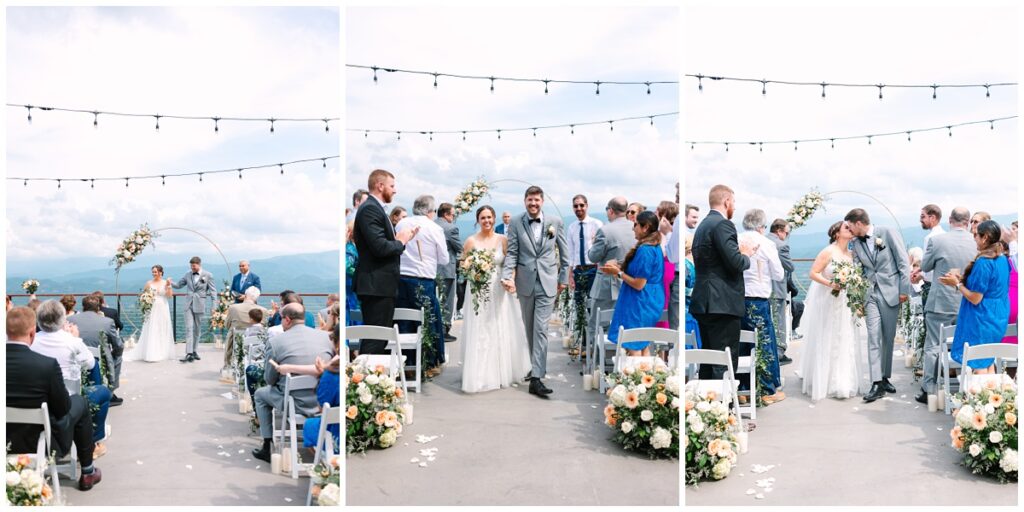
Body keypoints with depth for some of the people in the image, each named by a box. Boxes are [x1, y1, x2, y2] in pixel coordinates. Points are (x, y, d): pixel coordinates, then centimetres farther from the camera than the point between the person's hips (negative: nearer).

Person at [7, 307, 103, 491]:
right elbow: (63, 408, -14)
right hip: (41, 442, -5)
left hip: (6, 441, 5)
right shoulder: (47, 365, -27)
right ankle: (87, 472, 29)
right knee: (80, 402, 20)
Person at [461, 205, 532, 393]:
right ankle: (480, 375, 8)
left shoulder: (503, 239, 3)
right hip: (478, 292, -1)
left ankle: (502, 372, 23)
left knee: (501, 332, 7)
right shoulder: (471, 241, 1)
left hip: (499, 291, 1)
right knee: (479, 334, -1)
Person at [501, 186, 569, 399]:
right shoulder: (516, 224, 1)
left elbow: (564, 252, 9)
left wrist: (563, 278, 9)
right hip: (525, 283, 2)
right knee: (530, 328, 13)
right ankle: (538, 366, 29)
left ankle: (536, 378, -10)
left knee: (540, 329, -9)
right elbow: (512, 253, -2)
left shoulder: (555, 222, 1)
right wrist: (507, 276, -16)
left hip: (547, 283, -2)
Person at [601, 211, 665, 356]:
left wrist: (618, 272, -10)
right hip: (650, 303, 10)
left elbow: (639, 284, -21)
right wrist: (619, 267, 9)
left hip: (640, 304, -10)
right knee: (644, 347, 16)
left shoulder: (645, 250, -20)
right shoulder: (655, 247, 10)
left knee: (633, 349, -3)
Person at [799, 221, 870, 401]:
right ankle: (826, 382, 11)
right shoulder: (828, 252, -10)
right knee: (827, 341, 1)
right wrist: (830, 283, -25)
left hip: (845, 304, 6)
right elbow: (813, 273, -13)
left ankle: (845, 382, 17)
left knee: (846, 341, 7)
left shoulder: (852, 254, 8)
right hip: (827, 302, -6)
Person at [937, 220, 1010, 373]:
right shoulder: (1003, 259, 5)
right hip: (998, 318, 9)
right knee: (988, 362, 18)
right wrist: (962, 278, 7)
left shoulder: (983, 263, -22)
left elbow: (975, 299, -20)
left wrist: (957, 284, -8)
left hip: (982, 320, -9)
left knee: (979, 365, 1)